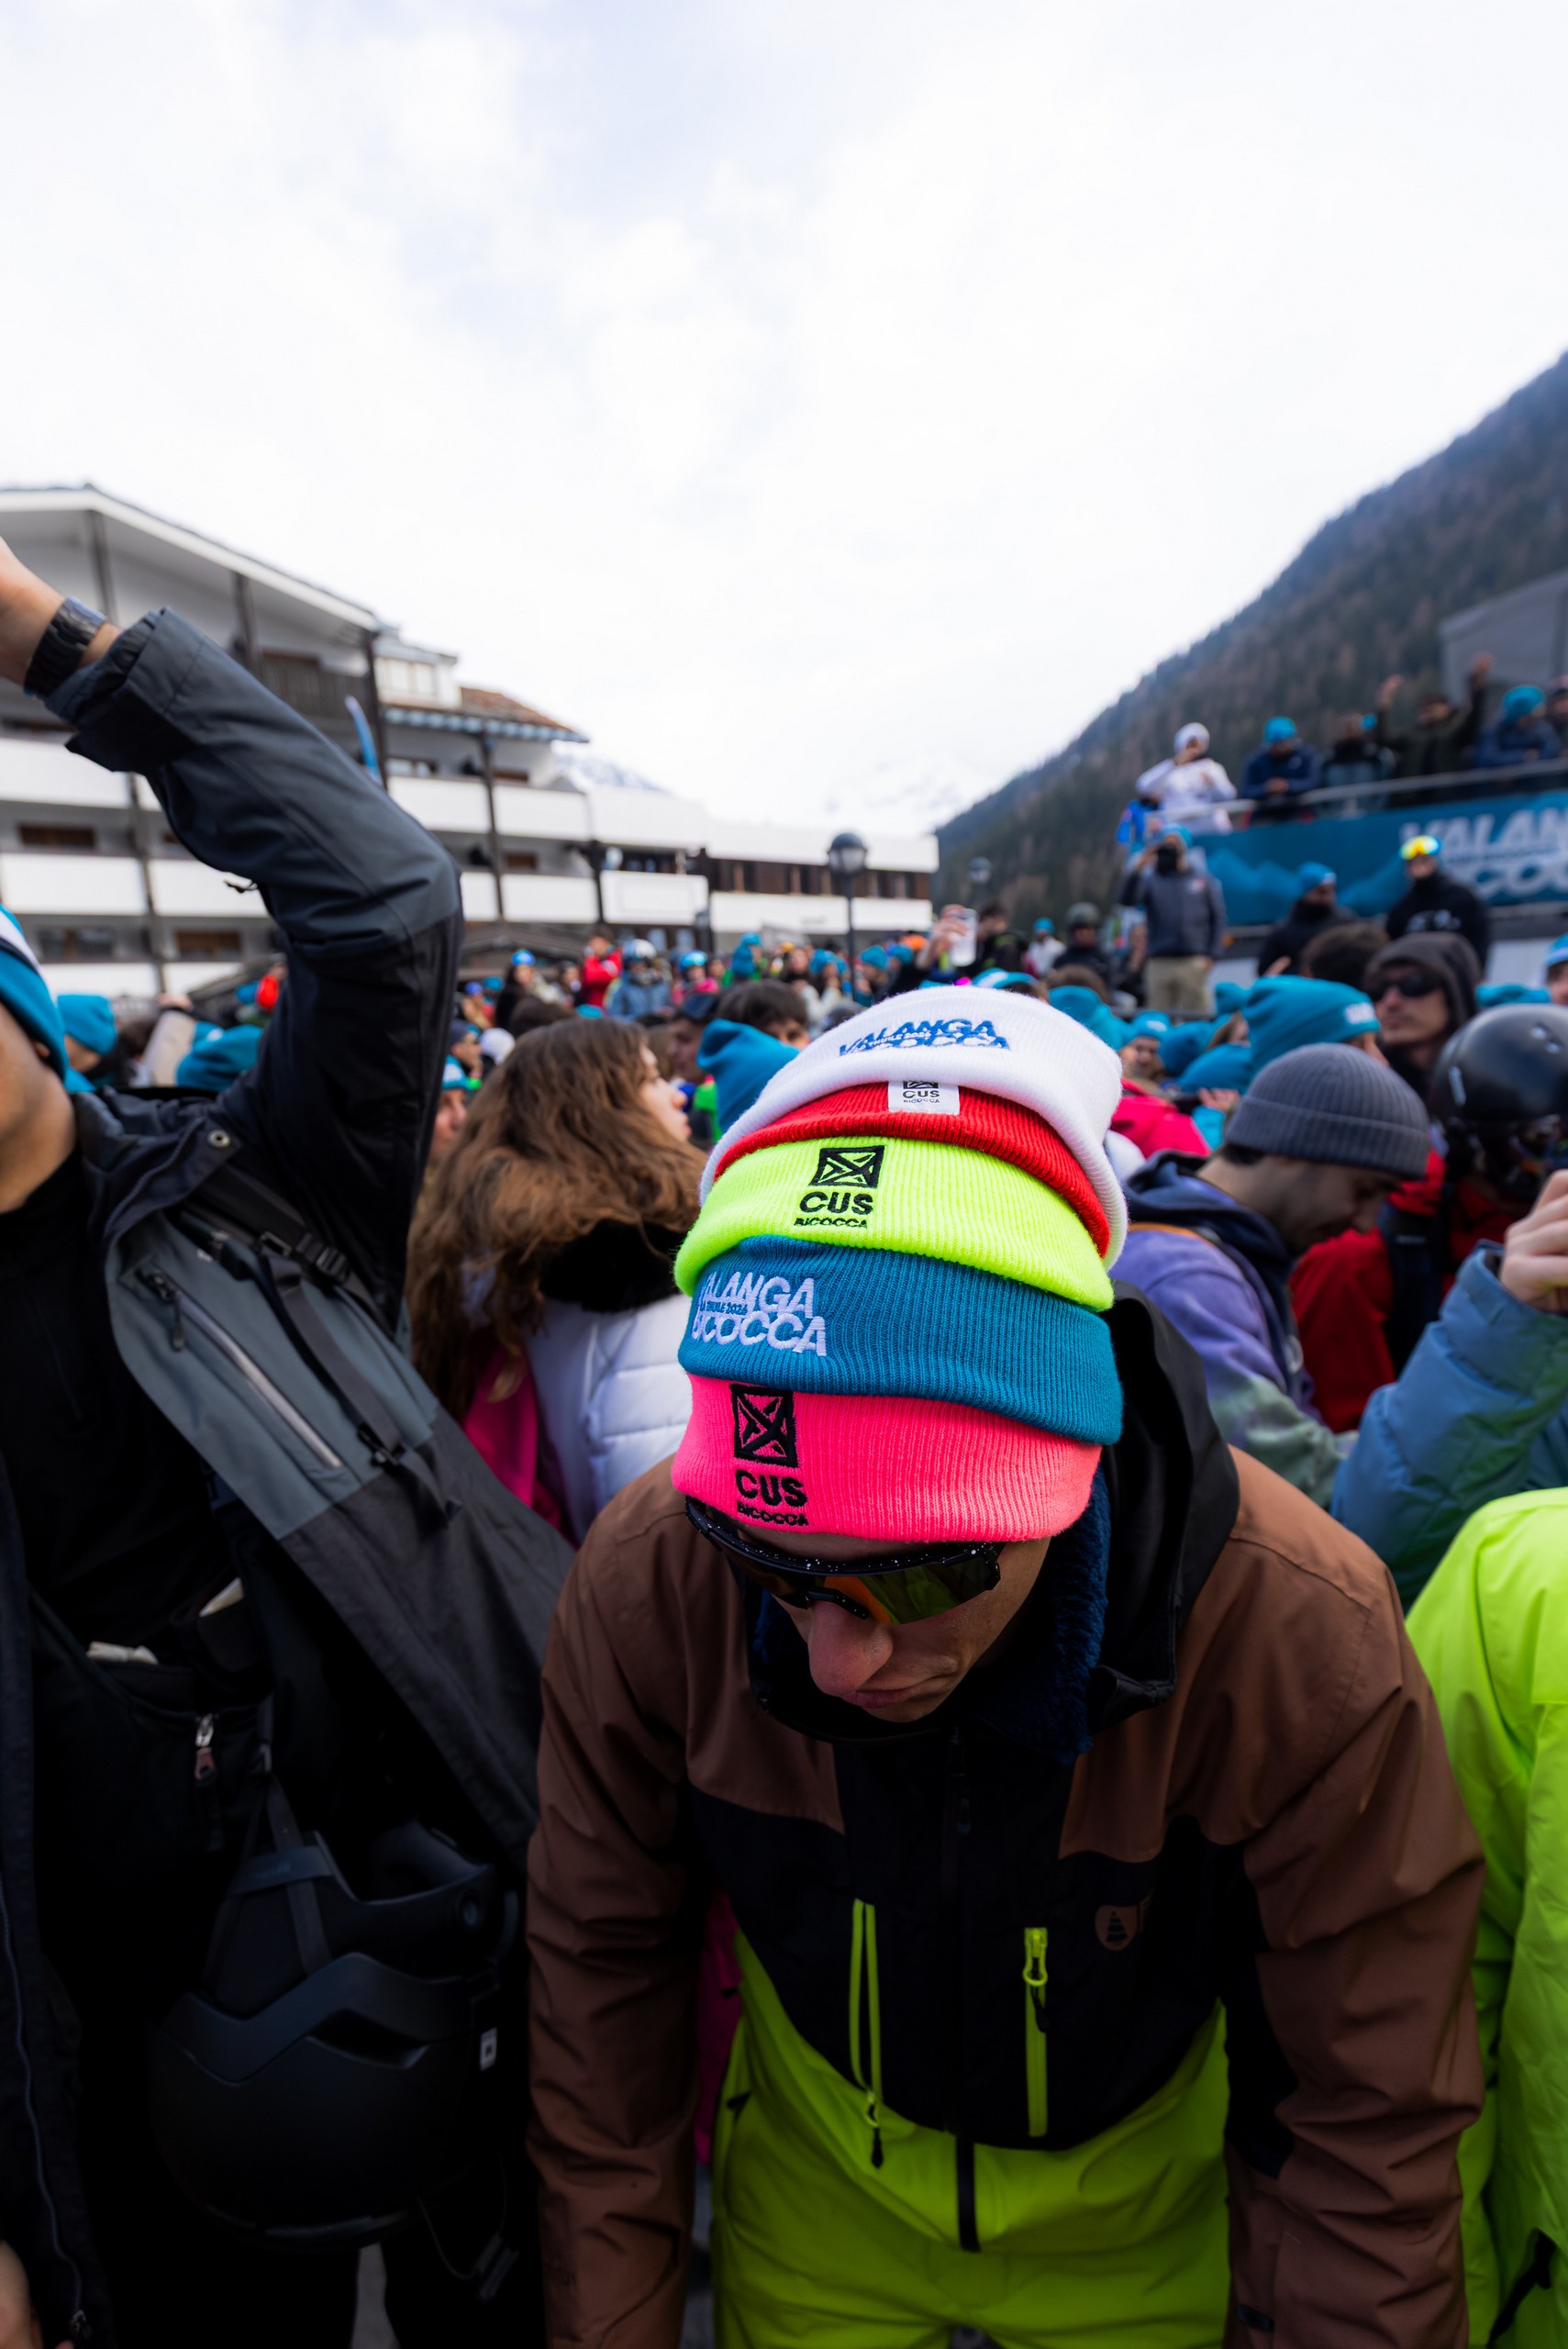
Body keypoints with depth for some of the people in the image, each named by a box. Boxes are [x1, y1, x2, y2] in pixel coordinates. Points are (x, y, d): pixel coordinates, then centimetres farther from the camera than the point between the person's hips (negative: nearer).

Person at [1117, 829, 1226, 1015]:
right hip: (1158, 963, 0)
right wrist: (1139, 868, -14)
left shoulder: (1205, 881, 14)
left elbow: (1218, 918, 9)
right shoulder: (1151, 880, 13)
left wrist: (1210, 955, -2)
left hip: (1194, 963, 0)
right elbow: (1127, 900, -4)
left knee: (1197, 1020, -2)